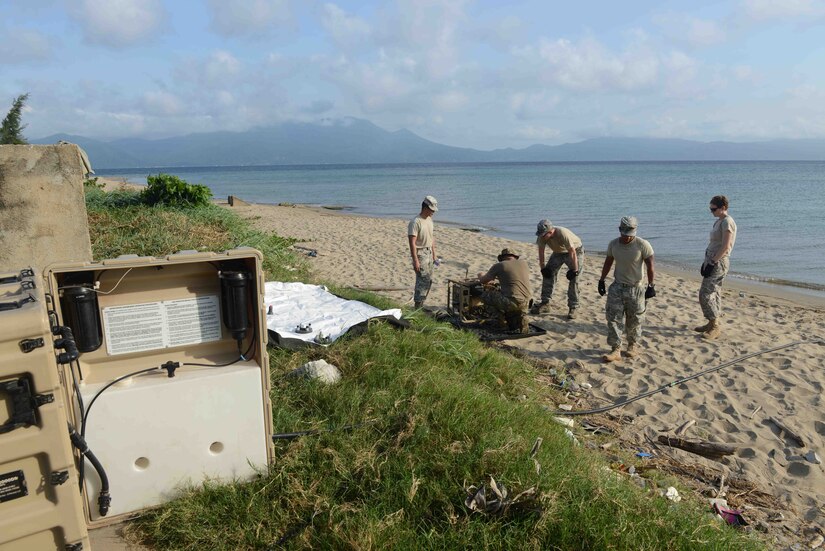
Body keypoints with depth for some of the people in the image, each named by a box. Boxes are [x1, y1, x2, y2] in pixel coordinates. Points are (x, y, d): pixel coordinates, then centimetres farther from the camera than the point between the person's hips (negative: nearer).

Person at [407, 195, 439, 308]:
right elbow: (412, 243, -21)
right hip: (420, 254, -9)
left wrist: (434, 254, 17)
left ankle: (421, 304, 24)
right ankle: (418, 306, 1)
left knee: (429, 280, 13)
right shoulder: (415, 222, -18)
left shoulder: (429, 219, 9)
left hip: (429, 253, 9)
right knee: (422, 281, -8)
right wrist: (415, 261, -24)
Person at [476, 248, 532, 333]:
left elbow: (483, 281, 9)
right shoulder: (524, 263, 13)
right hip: (525, 303, 6)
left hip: (512, 302, -6)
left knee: (485, 294, 10)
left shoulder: (498, 266, 0)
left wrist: (481, 276, 33)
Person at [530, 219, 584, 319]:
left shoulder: (563, 234, -39)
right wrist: (543, 267, -11)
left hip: (575, 251, -6)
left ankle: (572, 308, -6)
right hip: (558, 252, 6)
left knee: (573, 279, -13)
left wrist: (575, 270, -31)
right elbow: (541, 251, -11)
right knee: (548, 274, -1)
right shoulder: (542, 236, -23)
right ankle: (545, 303, 6)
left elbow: (572, 252, -34)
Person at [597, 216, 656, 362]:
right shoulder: (613, 244, -2)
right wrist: (602, 280, 12)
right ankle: (615, 349, -2)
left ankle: (633, 345, 29)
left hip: (635, 288, -3)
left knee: (634, 320, 8)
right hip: (617, 286, 3)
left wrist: (650, 286, -13)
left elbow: (650, 266, -11)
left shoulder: (643, 245, -14)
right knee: (613, 318, -5)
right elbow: (608, 263, 11)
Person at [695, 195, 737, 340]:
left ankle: (715, 327, -2)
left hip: (719, 262, -9)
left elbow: (725, 247, -20)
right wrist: (706, 261, 14)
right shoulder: (719, 221, 14)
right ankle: (712, 324, 20)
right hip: (713, 261, 9)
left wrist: (712, 263, -20)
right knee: (714, 294, 13)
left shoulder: (727, 222, -14)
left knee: (705, 294, -9)